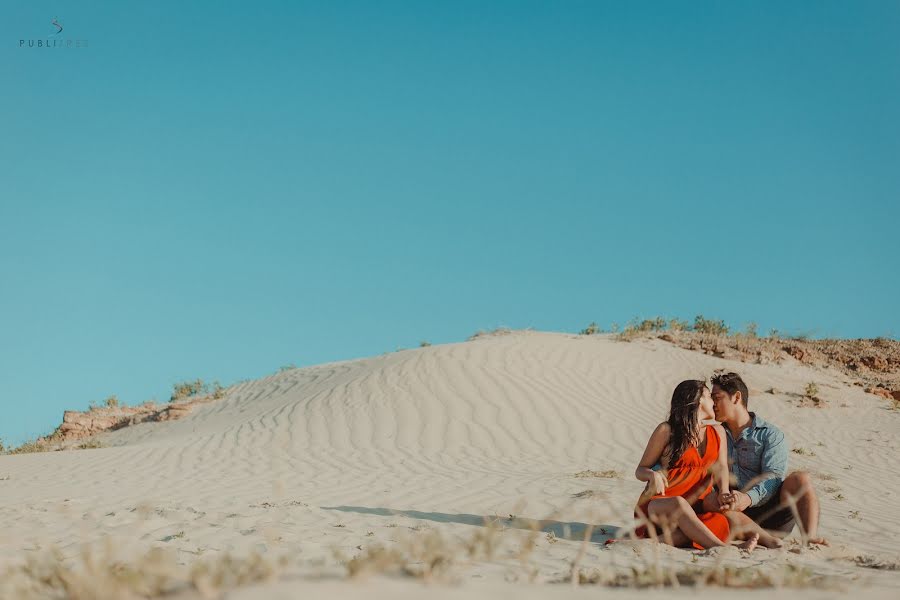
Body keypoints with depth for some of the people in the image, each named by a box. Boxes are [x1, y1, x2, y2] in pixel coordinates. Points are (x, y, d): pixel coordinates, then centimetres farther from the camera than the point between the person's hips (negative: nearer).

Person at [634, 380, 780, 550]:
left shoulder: (717, 432, 16)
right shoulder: (667, 431, 2)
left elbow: (721, 467, 0)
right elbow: (640, 470, 5)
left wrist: (725, 494, -22)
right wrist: (653, 475, -20)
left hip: (697, 510, 4)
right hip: (660, 506, -4)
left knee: (733, 518, -26)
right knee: (678, 504, -39)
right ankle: (722, 548, -54)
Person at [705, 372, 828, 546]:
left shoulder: (771, 435, 6)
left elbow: (773, 477, -9)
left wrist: (749, 498, -31)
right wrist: (722, 493, -21)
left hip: (770, 508, -2)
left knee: (799, 479, -27)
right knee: (709, 500, -29)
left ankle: (810, 537, -43)